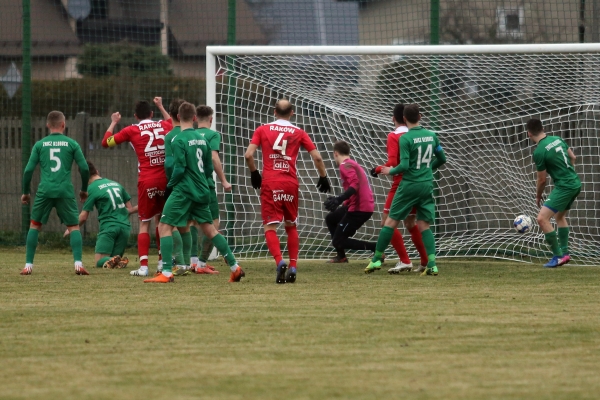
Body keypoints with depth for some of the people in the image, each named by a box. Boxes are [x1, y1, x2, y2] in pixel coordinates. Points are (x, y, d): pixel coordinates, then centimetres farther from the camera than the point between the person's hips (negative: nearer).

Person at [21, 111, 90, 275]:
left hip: (44, 191, 1)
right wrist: (84, 190, 19)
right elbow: (84, 168, 4)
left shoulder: (40, 144, 8)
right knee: (74, 226, 6)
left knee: (34, 225, 13)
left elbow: (28, 170, 5)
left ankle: (28, 265, 8)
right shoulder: (71, 144, 6)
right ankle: (78, 263, -11)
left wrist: (26, 192, 17)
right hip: (65, 191, -1)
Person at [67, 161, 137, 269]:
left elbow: (83, 217, 2)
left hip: (109, 227, -5)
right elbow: (130, 209, 17)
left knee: (99, 260, -2)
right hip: (125, 227, 5)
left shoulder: (91, 189, -1)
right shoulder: (116, 184, 16)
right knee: (115, 259, 13)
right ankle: (120, 261, -22)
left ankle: (111, 261, -35)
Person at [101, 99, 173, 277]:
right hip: (166, 180, 3)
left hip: (147, 182, -3)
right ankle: (163, 261, 19)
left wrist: (113, 123, 25)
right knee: (161, 219, 20)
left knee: (144, 223, 2)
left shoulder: (132, 130, 0)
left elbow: (106, 142, 10)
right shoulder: (164, 126, 8)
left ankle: (143, 266, -8)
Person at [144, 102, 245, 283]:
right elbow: (208, 163, 13)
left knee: (164, 227, -3)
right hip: (201, 190, 7)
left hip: (183, 190, -7)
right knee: (209, 228, 15)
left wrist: (170, 184, -1)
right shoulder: (202, 139, 8)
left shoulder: (179, 140, -12)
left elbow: (179, 168, -16)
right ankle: (235, 267, 14)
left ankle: (166, 273, -12)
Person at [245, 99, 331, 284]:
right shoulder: (299, 133, 7)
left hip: (269, 185, -2)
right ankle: (293, 267, 11)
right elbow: (317, 157, 3)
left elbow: (248, 155, -4)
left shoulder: (262, 130, 5)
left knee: (270, 228, -3)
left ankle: (280, 261, -26)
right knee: (291, 227, 18)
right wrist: (323, 177, 18)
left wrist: (254, 173, 13)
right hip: (291, 184, 2)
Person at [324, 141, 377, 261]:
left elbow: (355, 184, -24)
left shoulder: (345, 165, -9)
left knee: (338, 241, -5)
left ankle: (375, 247, -14)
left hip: (359, 208, -10)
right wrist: (343, 203, 30)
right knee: (330, 219, 28)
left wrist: (339, 199, -33)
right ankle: (341, 256, 28)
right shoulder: (354, 164, 21)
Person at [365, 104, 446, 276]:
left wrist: (390, 171, 1)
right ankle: (432, 265, -8)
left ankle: (376, 260, 10)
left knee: (391, 221, 6)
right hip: (427, 185, 5)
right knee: (424, 225, 6)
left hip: (409, 185, -5)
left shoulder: (405, 138, -13)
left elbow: (404, 166, -17)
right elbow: (442, 159, 13)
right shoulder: (431, 136, 4)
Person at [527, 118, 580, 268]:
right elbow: (572, 157, 18)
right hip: (575, 183, 9)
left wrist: (538, 196, 10)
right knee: (560, 216, 28)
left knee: (542, 218, -11)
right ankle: (564, 253, 28)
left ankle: (558, 256, -9)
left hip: (564, 187, -9)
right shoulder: (558, 139, 5)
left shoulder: (539, 152, -17)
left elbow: (542, 180, -8)